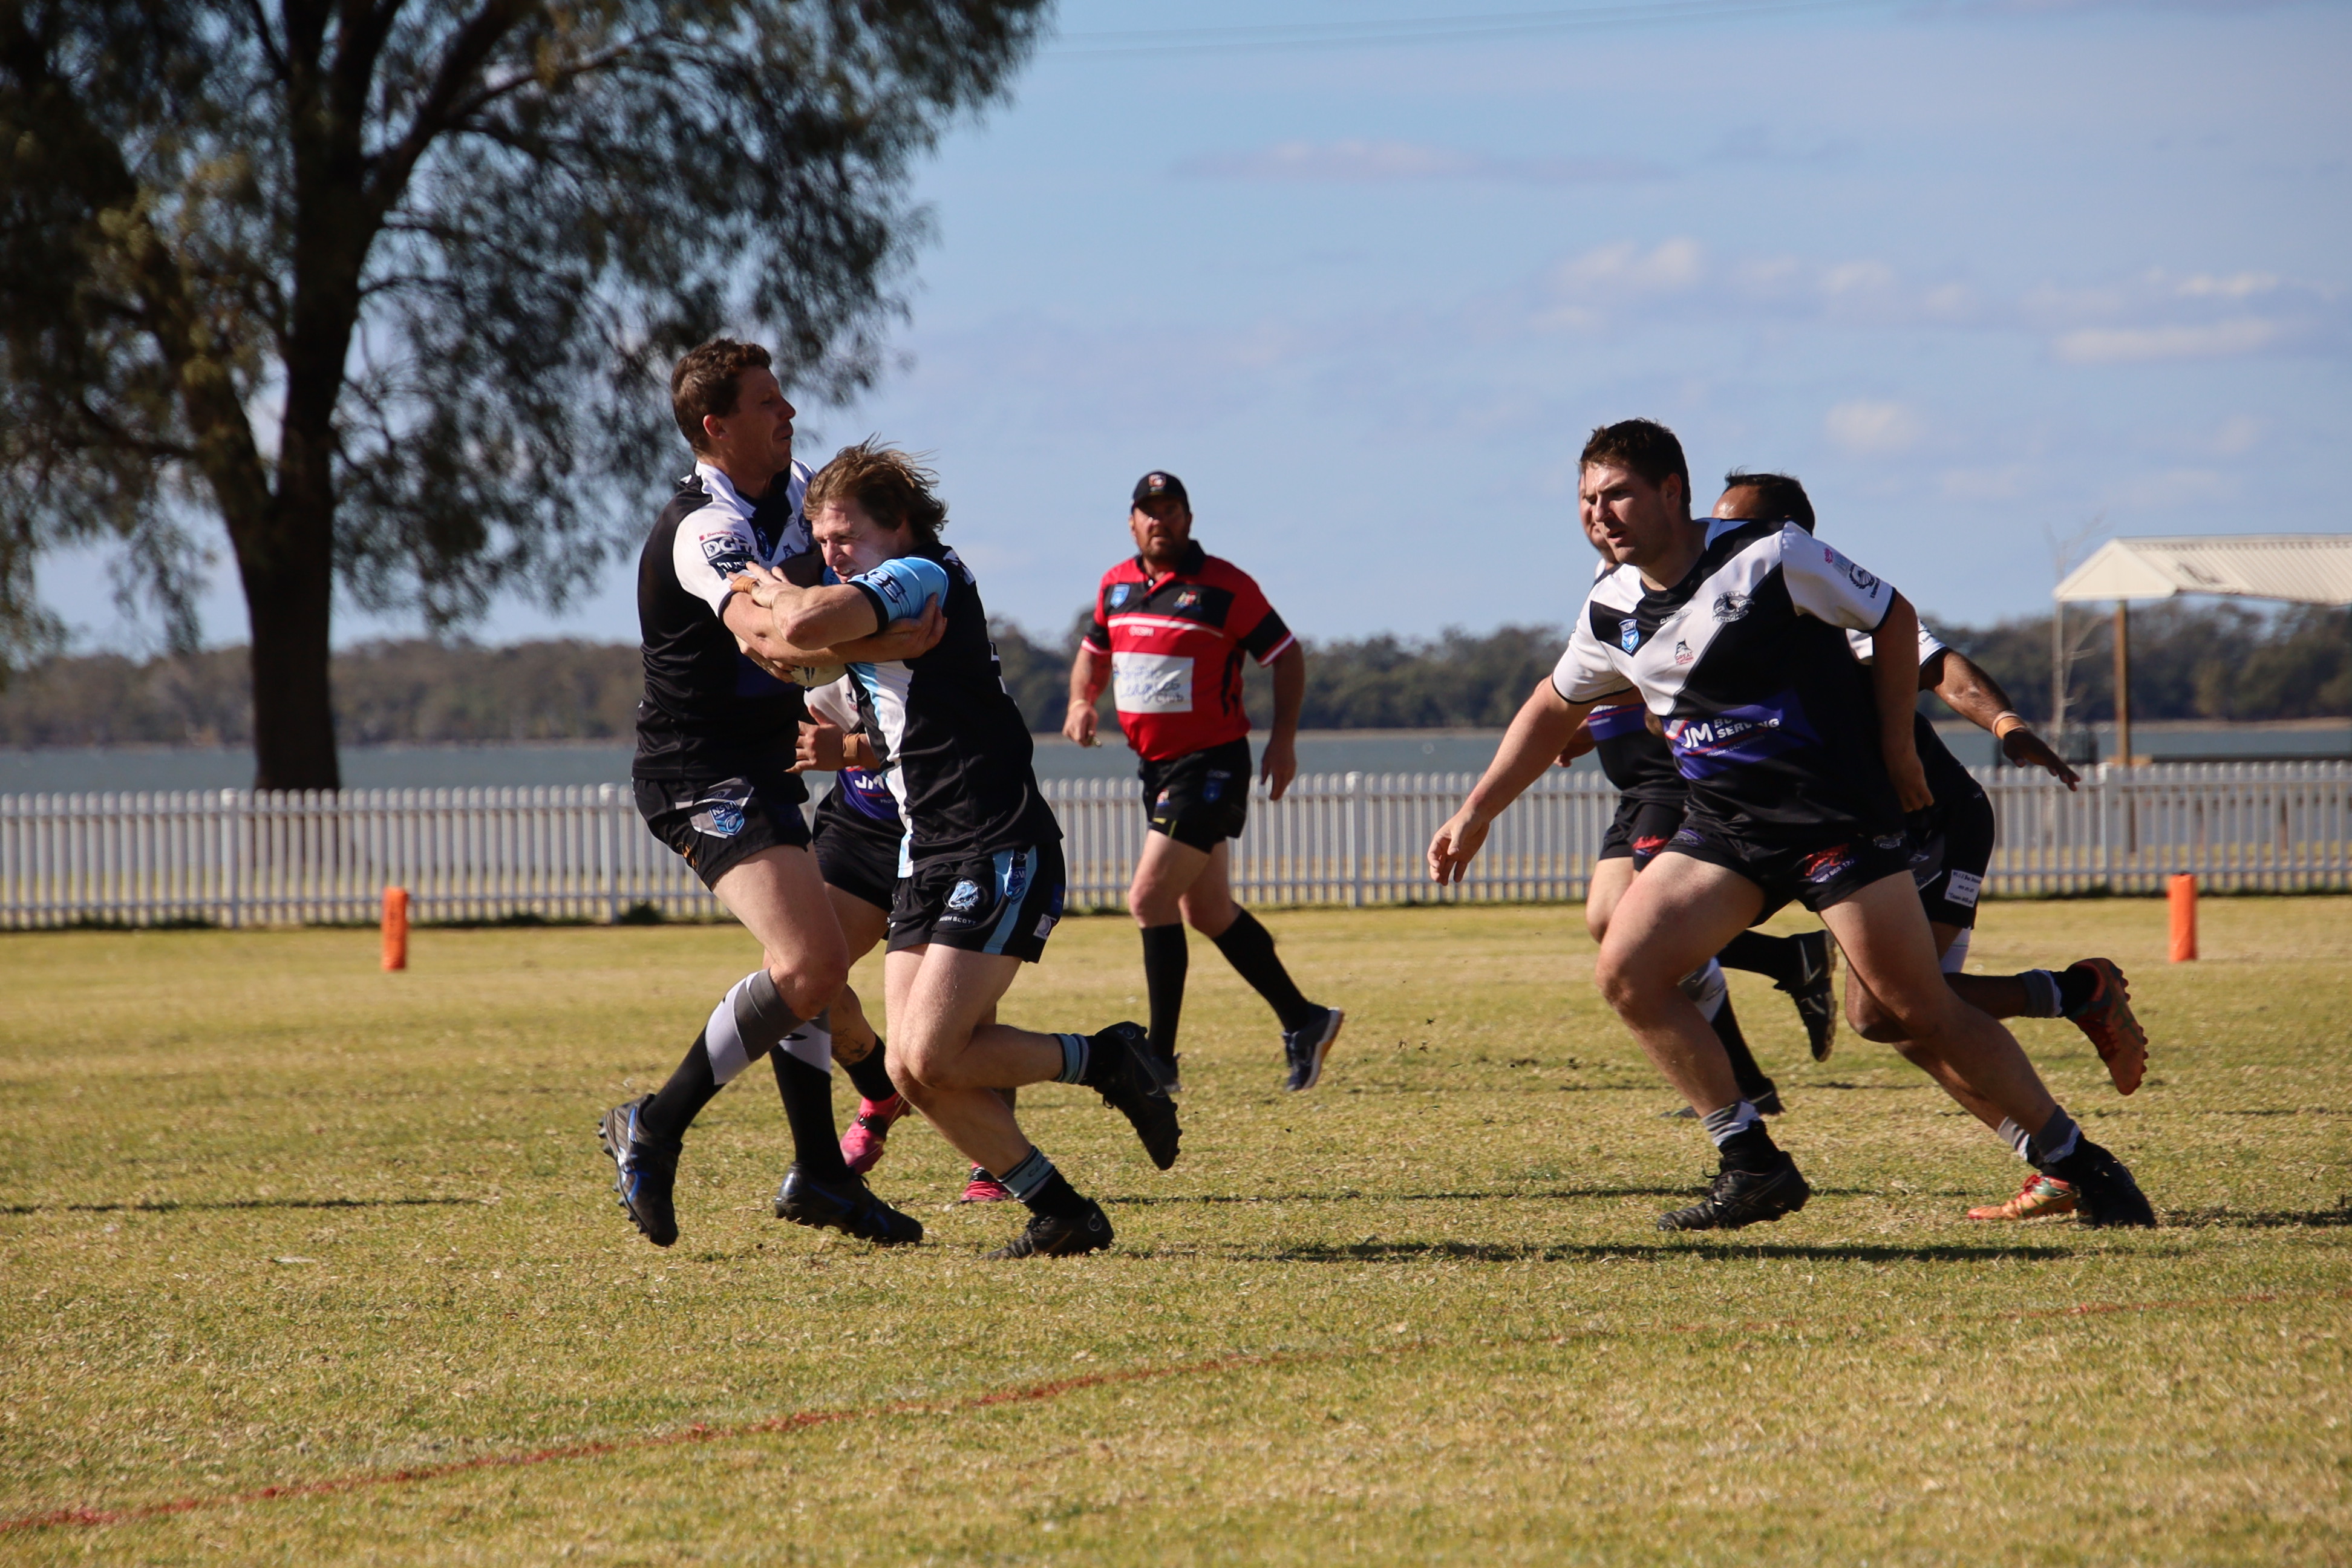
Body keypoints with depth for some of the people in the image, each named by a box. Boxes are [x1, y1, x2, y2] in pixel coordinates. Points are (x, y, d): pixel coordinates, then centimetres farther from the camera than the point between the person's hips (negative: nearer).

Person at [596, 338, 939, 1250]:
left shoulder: (791, 490, 8)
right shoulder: (703, 530, -22)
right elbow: (766, 634, -40)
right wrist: (883, 644, -49)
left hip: (756, 769, 10)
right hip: (701, 775, -10)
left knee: (804, 964, 17)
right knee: (811, 963, -21)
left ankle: (819, 1175, 24)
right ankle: (653, 1131, -13)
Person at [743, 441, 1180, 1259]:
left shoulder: (923, 576, -11)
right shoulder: (875, 619, 19)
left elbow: (806, 624, -28)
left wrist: (769, 588, -9)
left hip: (1000, 853, -10)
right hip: (927, 862, 10)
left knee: (929, 1060, -18)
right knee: (918, 1073, -1)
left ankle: (1108, 1060, 1)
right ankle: (1062, 1213, 8)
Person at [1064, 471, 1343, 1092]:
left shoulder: (1223, 587, -11)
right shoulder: (1115, 586, 8)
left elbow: (1286, 654, -5)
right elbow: (1094, 651, 23)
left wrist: (1283, 739, -12)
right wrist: (1081, 702, 3)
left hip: (1211, 763, -8)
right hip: (1156, 763, 8)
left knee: (1150, 898, -16)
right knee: (1207, 912, 13)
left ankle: (1159, 1058, -11)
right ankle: (1303, 1021, 27)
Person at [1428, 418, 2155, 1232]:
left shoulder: (1771, 557, -13)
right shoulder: (1612, 611, 5)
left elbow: (1892, 618, -1)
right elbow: (1553, 708, 23)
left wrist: (1896, 753, 0)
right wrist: (1475, 814, 20)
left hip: (1839, 820, -6)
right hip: (1725, 828, 6)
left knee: (1924, 1015, -11)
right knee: (1626, 972, -11)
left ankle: (2080, 1165, 2)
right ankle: (1755, 1169, -3)